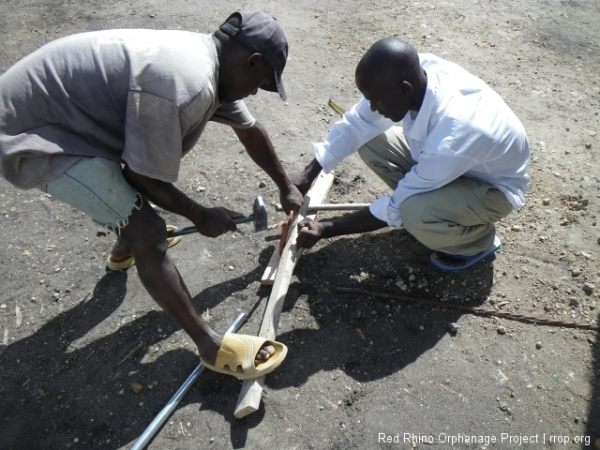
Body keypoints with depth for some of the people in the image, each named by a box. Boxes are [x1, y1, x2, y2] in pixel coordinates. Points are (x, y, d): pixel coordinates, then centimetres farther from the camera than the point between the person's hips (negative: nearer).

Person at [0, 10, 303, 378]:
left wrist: (286, 186, 23)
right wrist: (200, 216, -5)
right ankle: (211, 345, -1)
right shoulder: (185, 85, -30)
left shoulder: (211, 62, 1)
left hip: (61, 106, 10)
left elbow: (249, 128, 14)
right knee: (148, 232, -13)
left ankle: (126, 248, 52)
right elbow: (145, 177, -20)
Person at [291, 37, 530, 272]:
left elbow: (396, 208, -30)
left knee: (415, 213, -35)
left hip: (493, 186, -6)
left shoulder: (452, 137, -41)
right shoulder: (416, 73, -23)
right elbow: (356, 123, -10)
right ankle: (428, 198, 9)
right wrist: (307, 174, -12)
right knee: (369, 140, -7)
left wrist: (327, 230, -23)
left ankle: (478, 240, -1)